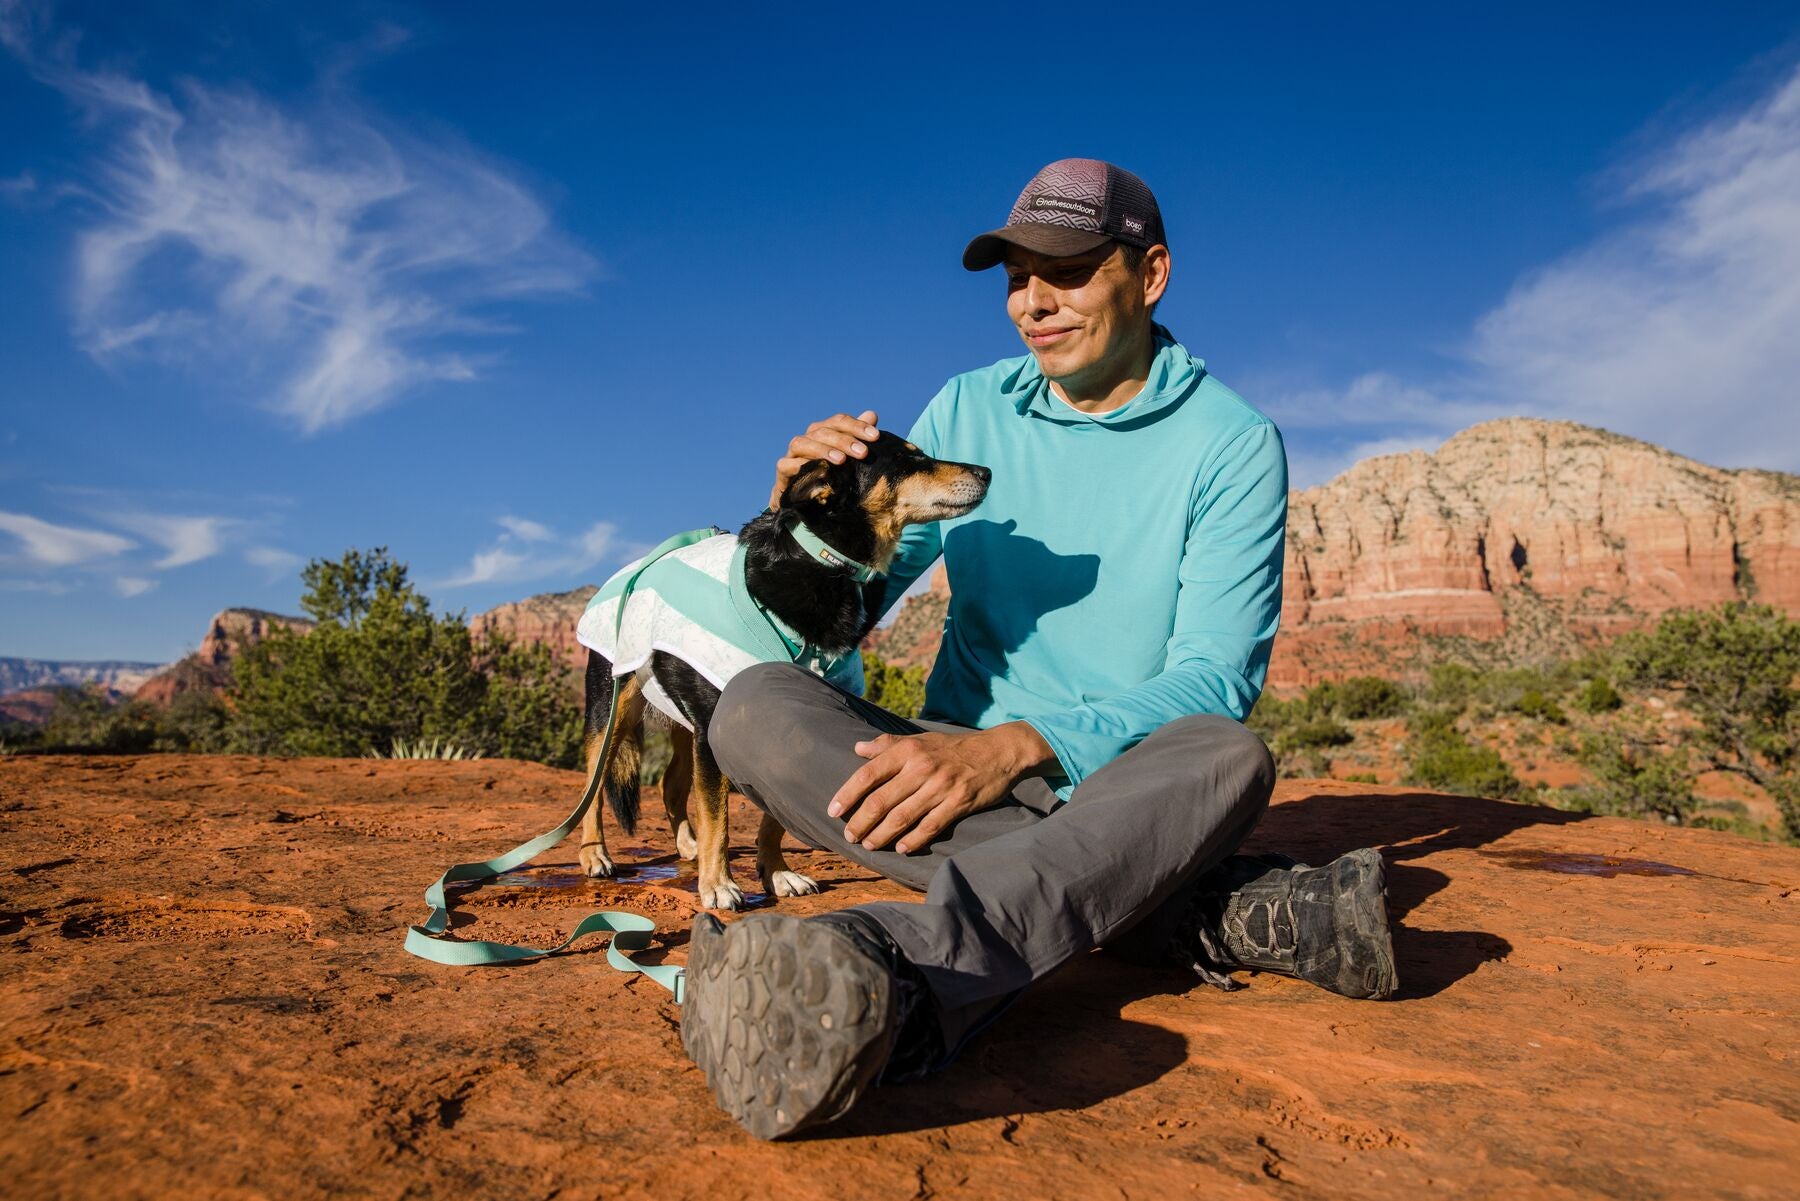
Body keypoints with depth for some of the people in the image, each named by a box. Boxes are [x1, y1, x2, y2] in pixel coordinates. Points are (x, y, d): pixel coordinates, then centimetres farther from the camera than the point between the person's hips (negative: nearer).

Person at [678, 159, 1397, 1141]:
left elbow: (1213, 681, -14)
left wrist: (1020, 746, -29)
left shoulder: (1232, 443, -4)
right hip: (956, 764, 3)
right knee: (758, 706, -23)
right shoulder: (967, 410, 5)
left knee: (1227, 759, -34)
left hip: (1124, 788, -2)